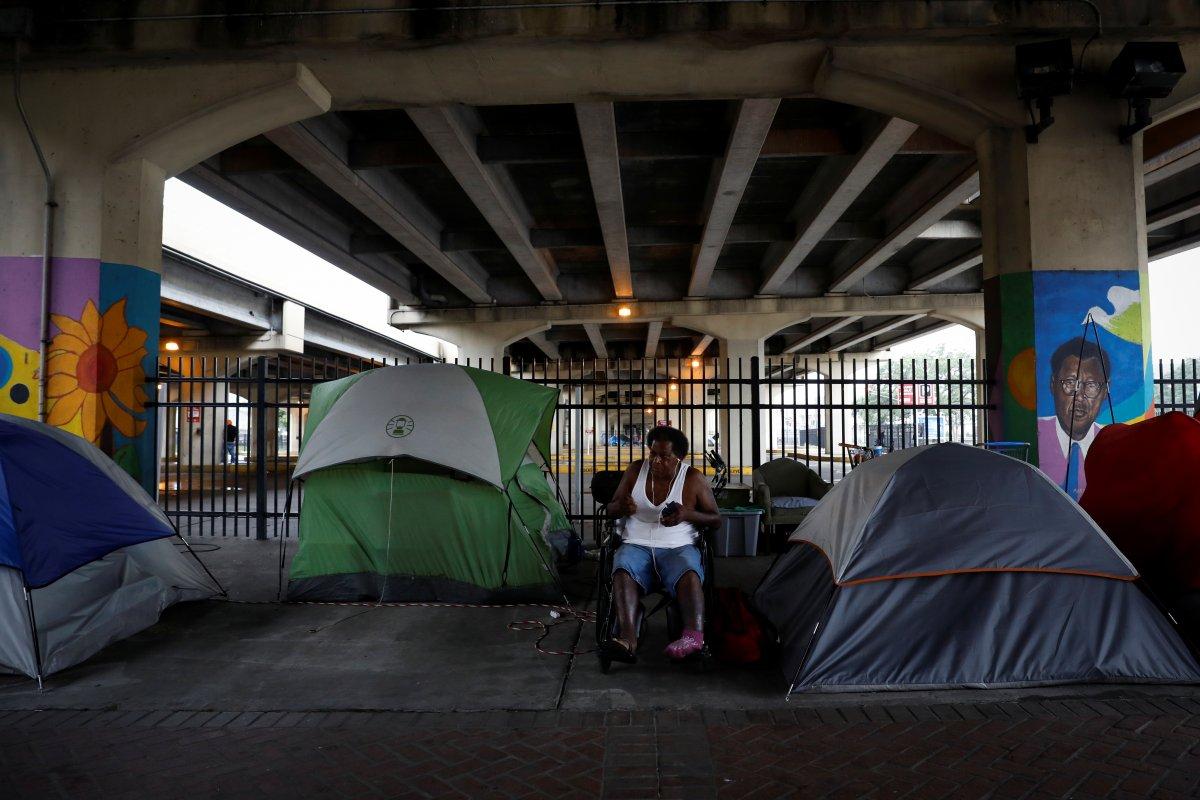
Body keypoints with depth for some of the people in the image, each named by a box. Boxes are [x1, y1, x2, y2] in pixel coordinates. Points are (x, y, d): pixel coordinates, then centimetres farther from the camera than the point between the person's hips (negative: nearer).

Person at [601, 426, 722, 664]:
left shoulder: (693, 479, 1)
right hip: (637, 546, 1)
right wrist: (622, 507, -11)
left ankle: (694, 634, -56)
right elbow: (611, 508, 15)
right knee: (623, 570, -34)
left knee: (689, 572, -37)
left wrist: (688, 514, -13)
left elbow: (716, 519, 8)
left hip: (678, 547, -1)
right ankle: (627, 638, -53)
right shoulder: (636, 470, 7)